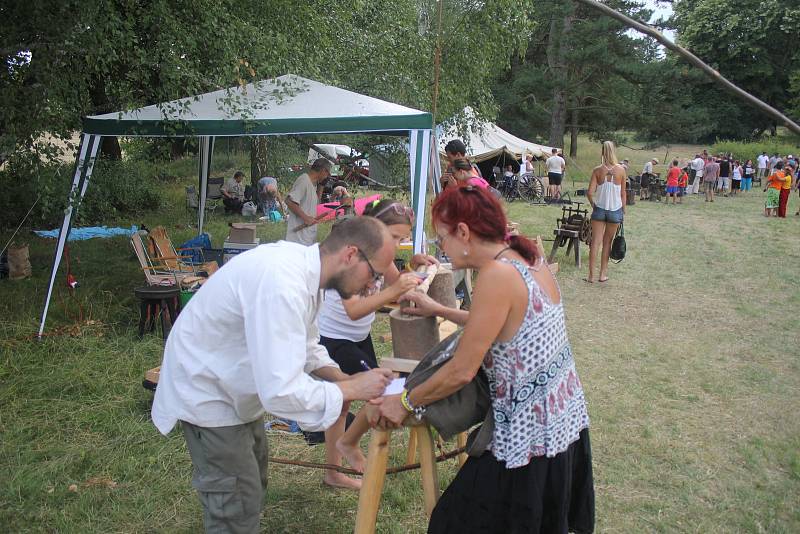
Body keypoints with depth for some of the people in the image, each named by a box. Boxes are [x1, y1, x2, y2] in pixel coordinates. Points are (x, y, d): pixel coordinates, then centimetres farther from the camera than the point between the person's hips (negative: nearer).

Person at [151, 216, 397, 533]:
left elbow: (305, 347, 8)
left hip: (235, 386, 10)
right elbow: (282, 391, -41)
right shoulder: (282, 283, -37)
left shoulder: (305, 267, -6)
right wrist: (352, 389, -28)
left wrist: (342, 379, -9)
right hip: (206, 393, -10)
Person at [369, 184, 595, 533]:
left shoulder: (497, 275, -24)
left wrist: (405, 403, -8)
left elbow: (461, 372, -22)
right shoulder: (529, 258, 2)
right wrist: (439, 311, 22)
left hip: (529, 437, -9)